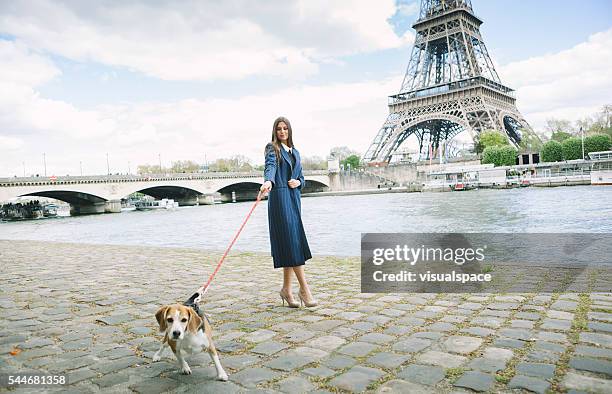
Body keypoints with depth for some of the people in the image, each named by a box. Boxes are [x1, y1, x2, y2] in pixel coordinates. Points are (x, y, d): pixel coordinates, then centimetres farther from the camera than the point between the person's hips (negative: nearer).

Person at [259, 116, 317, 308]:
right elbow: (270, 166, -19)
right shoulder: (272, 148, 1)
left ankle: (286, 288, 11)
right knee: (292, 241, -11)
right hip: (279, 197, -7)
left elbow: (301, 176, 22)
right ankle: (304, 289, -7)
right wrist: (268, 181, -40)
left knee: (290, 243, 5)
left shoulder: (295, 152, 21)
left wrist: (298, 182, -1)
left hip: (294, 197, 7)